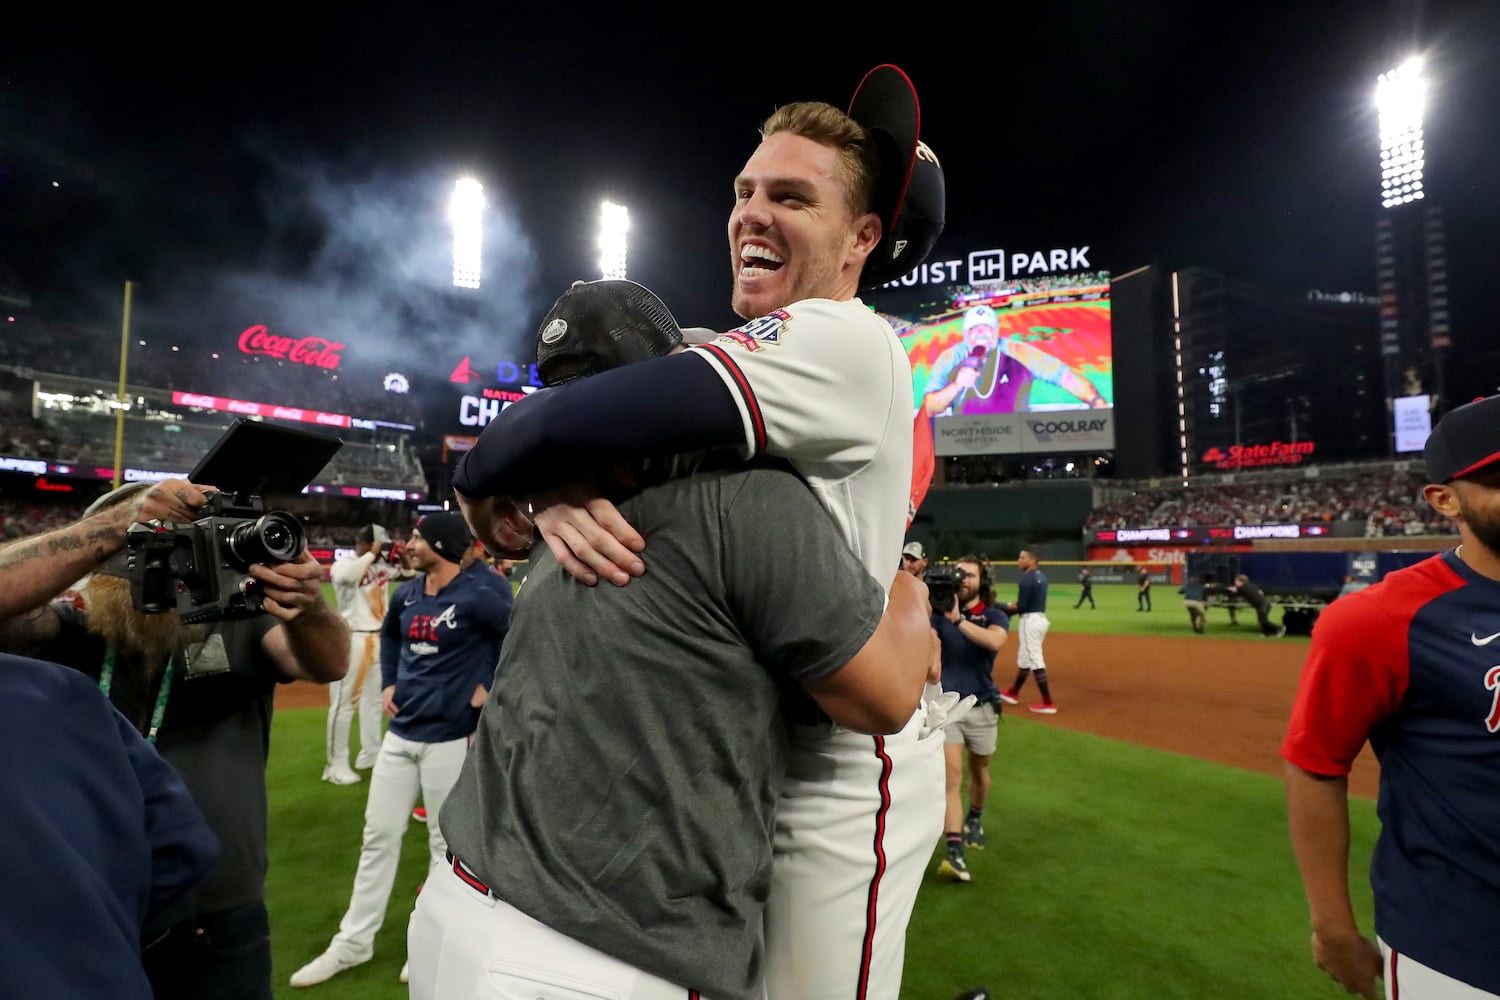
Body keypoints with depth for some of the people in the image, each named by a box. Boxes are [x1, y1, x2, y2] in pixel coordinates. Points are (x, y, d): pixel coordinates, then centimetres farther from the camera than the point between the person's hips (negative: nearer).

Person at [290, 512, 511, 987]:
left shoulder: (476, 598, -19)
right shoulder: (405, 595, 4)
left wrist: (490, 687, -16)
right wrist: (388, 682, 13)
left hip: (449, 737, -6)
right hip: (399, 732, 7)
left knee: (446, 840, 9)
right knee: (378, 835, 15)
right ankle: (353, 943, 31)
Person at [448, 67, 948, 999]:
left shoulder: (846, 339, -21)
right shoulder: (733, 356, 6)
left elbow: (579, 417, -31)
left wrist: (485, 478, -11)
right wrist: (552, 493, -22)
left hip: (840, 780, -8)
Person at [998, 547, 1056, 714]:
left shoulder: (1027, 578, -18)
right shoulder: (1041, 576, 12)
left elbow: (1021, 606, -19)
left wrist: (1003, 607, -4)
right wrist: (1011, 606, 6)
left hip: (1030, 620, -10)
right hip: (1040, 617, 10)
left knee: (1035, 659, -6)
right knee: (1025, 658, 19)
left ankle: (1048, 703, -4)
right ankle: (1013, 693, 33)